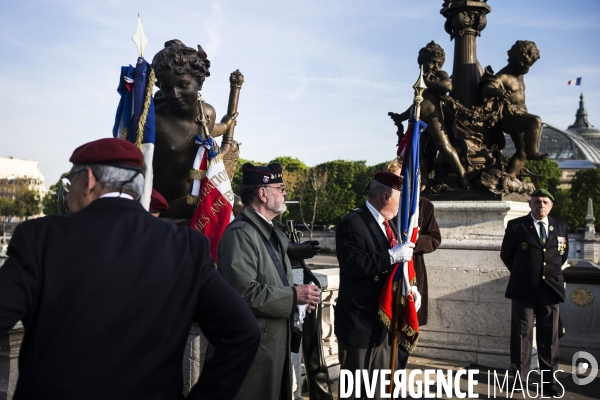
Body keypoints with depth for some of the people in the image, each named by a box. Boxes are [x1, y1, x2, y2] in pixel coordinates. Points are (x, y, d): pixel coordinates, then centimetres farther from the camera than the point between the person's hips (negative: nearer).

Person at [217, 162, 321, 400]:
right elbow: (244, 291, -29)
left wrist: (299, 294, 0)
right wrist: (294, 296, -20)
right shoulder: (240, 233, -19)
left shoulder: (272, 230, 13)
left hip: (276, 340, 9)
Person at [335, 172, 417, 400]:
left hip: (385, 318, 9)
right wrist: (392, 255, -29)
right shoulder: (353, 223, -16)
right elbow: (351, 263, -29)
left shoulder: (388, 224, 13)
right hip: (360, 321, -9)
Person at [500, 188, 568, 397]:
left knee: (549, 335, 7)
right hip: (523, 288, -2)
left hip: (551, 288, 2)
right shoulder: (516, 226, -2)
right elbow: (506, 255, 7)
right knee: (522, 333, 5)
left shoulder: (560, 227, 7)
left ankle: (549, 379, 16)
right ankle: (519, 377, 14)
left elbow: (563, 254, 20)